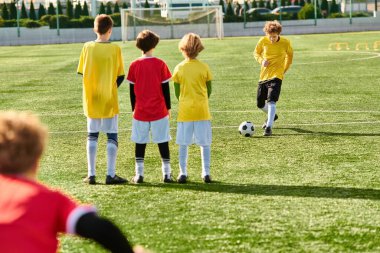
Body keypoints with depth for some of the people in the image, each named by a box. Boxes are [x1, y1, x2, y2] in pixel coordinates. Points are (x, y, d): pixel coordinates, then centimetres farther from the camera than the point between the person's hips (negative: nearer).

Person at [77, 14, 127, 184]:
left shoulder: (87, 47, -4)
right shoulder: (115, 49, -9)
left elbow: (82, 72, 2)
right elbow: (121, 76, -4)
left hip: (91, 100, 2)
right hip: (110, 100, -2)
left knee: (92, 136, 11)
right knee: (112, 137, 5)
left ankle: (91, 175, 9)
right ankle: (111, 175, 0)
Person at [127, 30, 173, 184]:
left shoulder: (134, 65, -2)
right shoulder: (160, 64, -6)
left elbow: (131, 90, 3)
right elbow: (165, 88, -2)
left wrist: (134, 108, 14)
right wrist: (168, 107, 8)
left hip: (140, 112, 1)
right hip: (159, 111, -1)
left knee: (140, 142, 7)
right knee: (163, 141, 5)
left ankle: (139, 175, 6)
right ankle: (166, 174, 6)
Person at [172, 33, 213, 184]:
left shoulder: (179, 68, -4)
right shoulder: (204, 67, -4)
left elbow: (177, 92, 1)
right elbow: (209, 90, 3)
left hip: (184, 111, 0)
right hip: (202, 111, 0)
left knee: (183, 144, 7)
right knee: (205, 143, 7)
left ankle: (183, 173, 7)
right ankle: (206, 173, 8)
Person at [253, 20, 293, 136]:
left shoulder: (285, 43, -8)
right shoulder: (263, 41, -5)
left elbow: (290, 55, 12)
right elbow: (256, 53, 11)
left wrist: (285, 69, 7)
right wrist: (261, 60, -9)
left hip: (276, 76, -4)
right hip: (263, 75, 4)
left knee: (271, 101, -22)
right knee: (260, 104, 12)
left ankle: (269, 127, -24)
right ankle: (272, 116, 43)